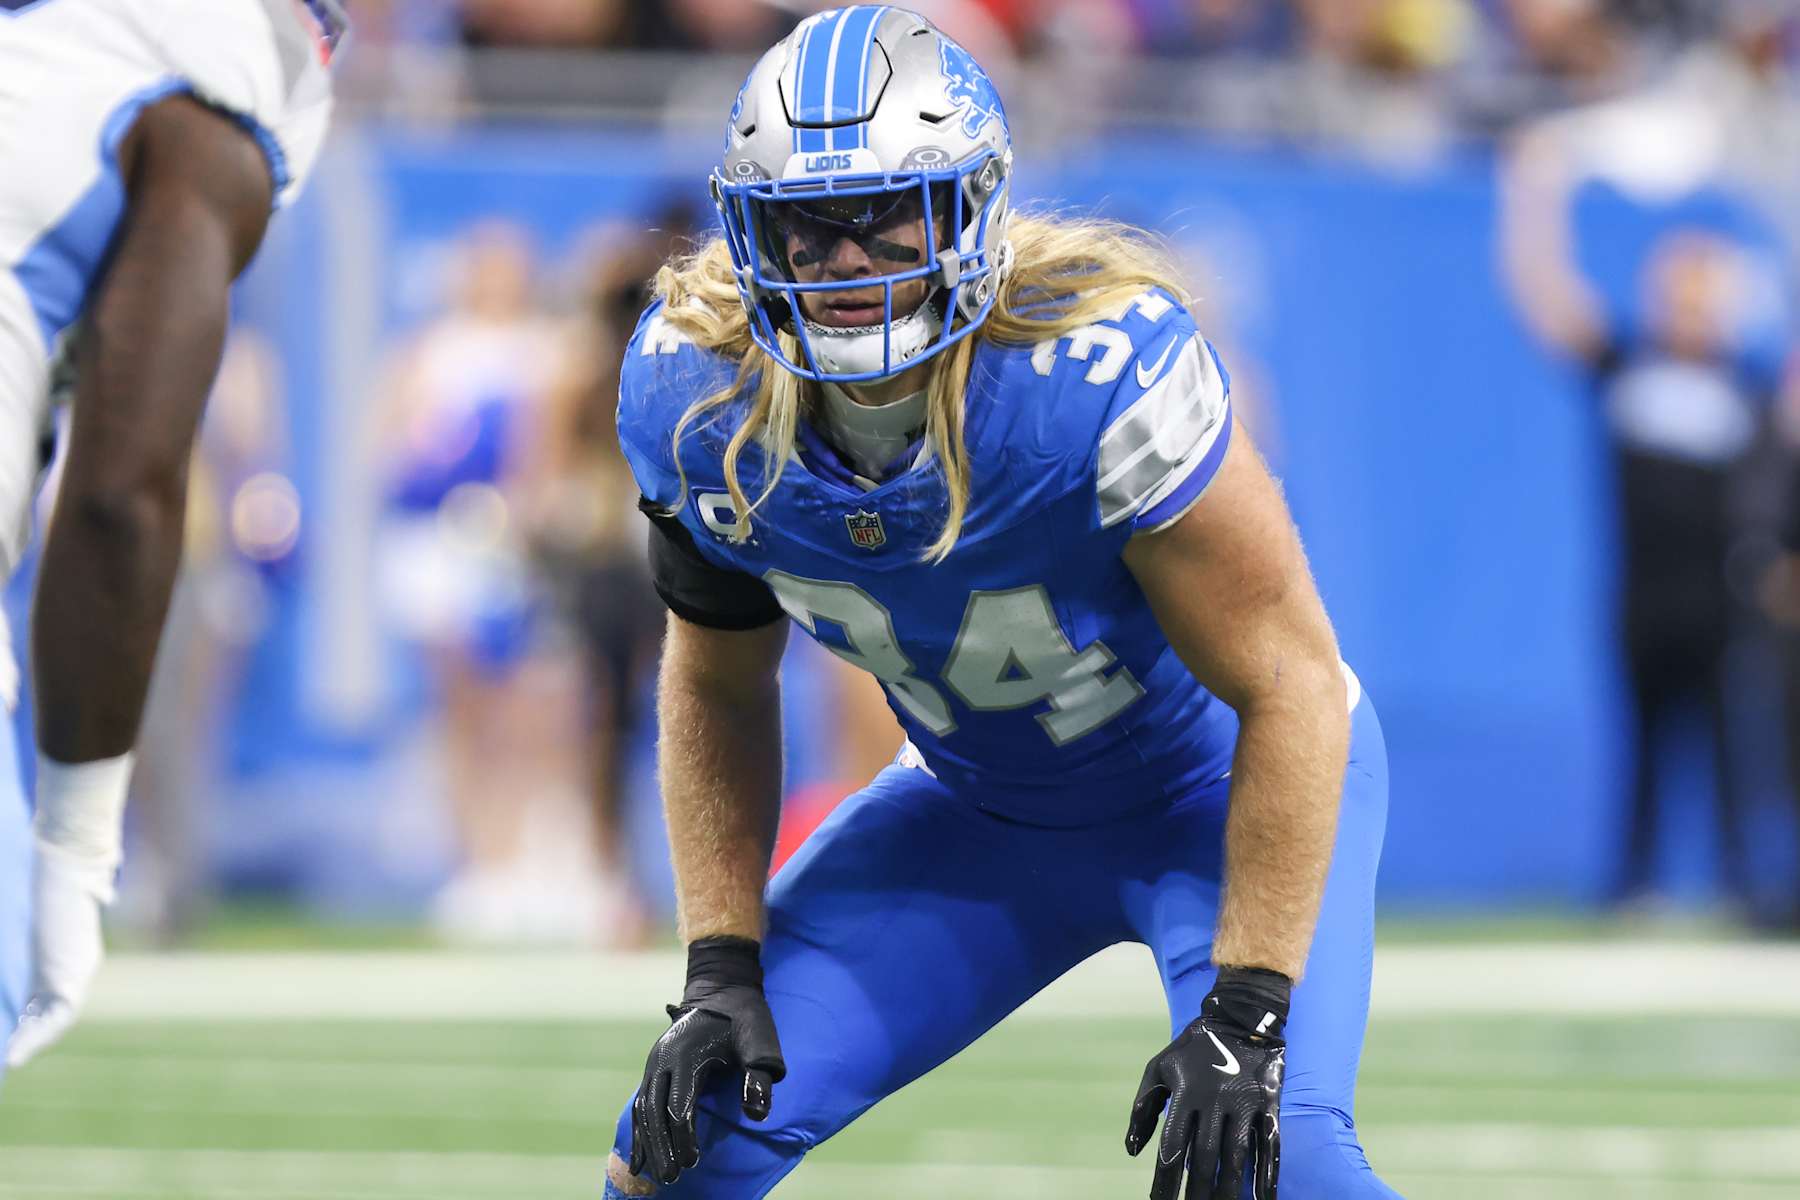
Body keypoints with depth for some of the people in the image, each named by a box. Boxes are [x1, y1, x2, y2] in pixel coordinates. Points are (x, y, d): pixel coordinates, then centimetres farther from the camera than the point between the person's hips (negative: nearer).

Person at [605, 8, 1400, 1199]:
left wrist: (1245, 1014, -28)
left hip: (1221, 782, -5)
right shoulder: (699, 399, -19)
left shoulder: (1101, 373, -35)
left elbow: (1289, 690, -27)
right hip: (982, 811, 5)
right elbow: (719, 689, 1)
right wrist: (722, 969, -8)